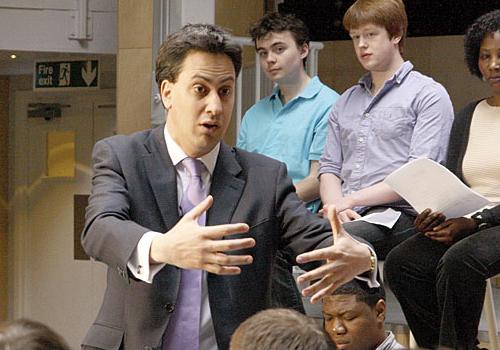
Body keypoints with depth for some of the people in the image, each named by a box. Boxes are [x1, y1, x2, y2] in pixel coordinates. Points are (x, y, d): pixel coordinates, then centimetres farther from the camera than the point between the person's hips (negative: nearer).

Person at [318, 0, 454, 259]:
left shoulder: (428, 95, 5)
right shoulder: (346, 102, 27)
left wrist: (350, 200, -11)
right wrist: (336, 205, -4)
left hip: (398, 215, -5)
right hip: (348, 217, 5)